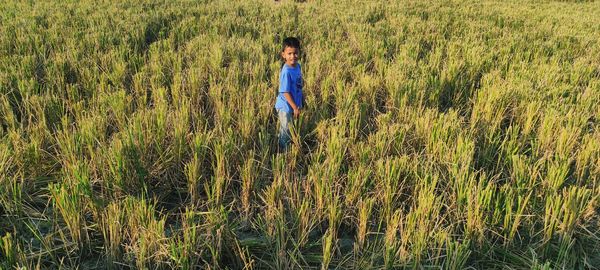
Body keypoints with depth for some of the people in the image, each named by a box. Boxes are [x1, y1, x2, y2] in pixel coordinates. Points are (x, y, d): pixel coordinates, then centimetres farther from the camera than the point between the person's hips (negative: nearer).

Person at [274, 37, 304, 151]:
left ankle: (288, 148, 41)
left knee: (291, 130, 23)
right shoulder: (286, 71, -26)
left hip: (294, 105, 8)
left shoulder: (297, 66, -1)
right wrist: (295, 107, -20)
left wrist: (302, 99, 20)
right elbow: (285, 92, -23)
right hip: (285, 107, -8)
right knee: (286, 132, 7)